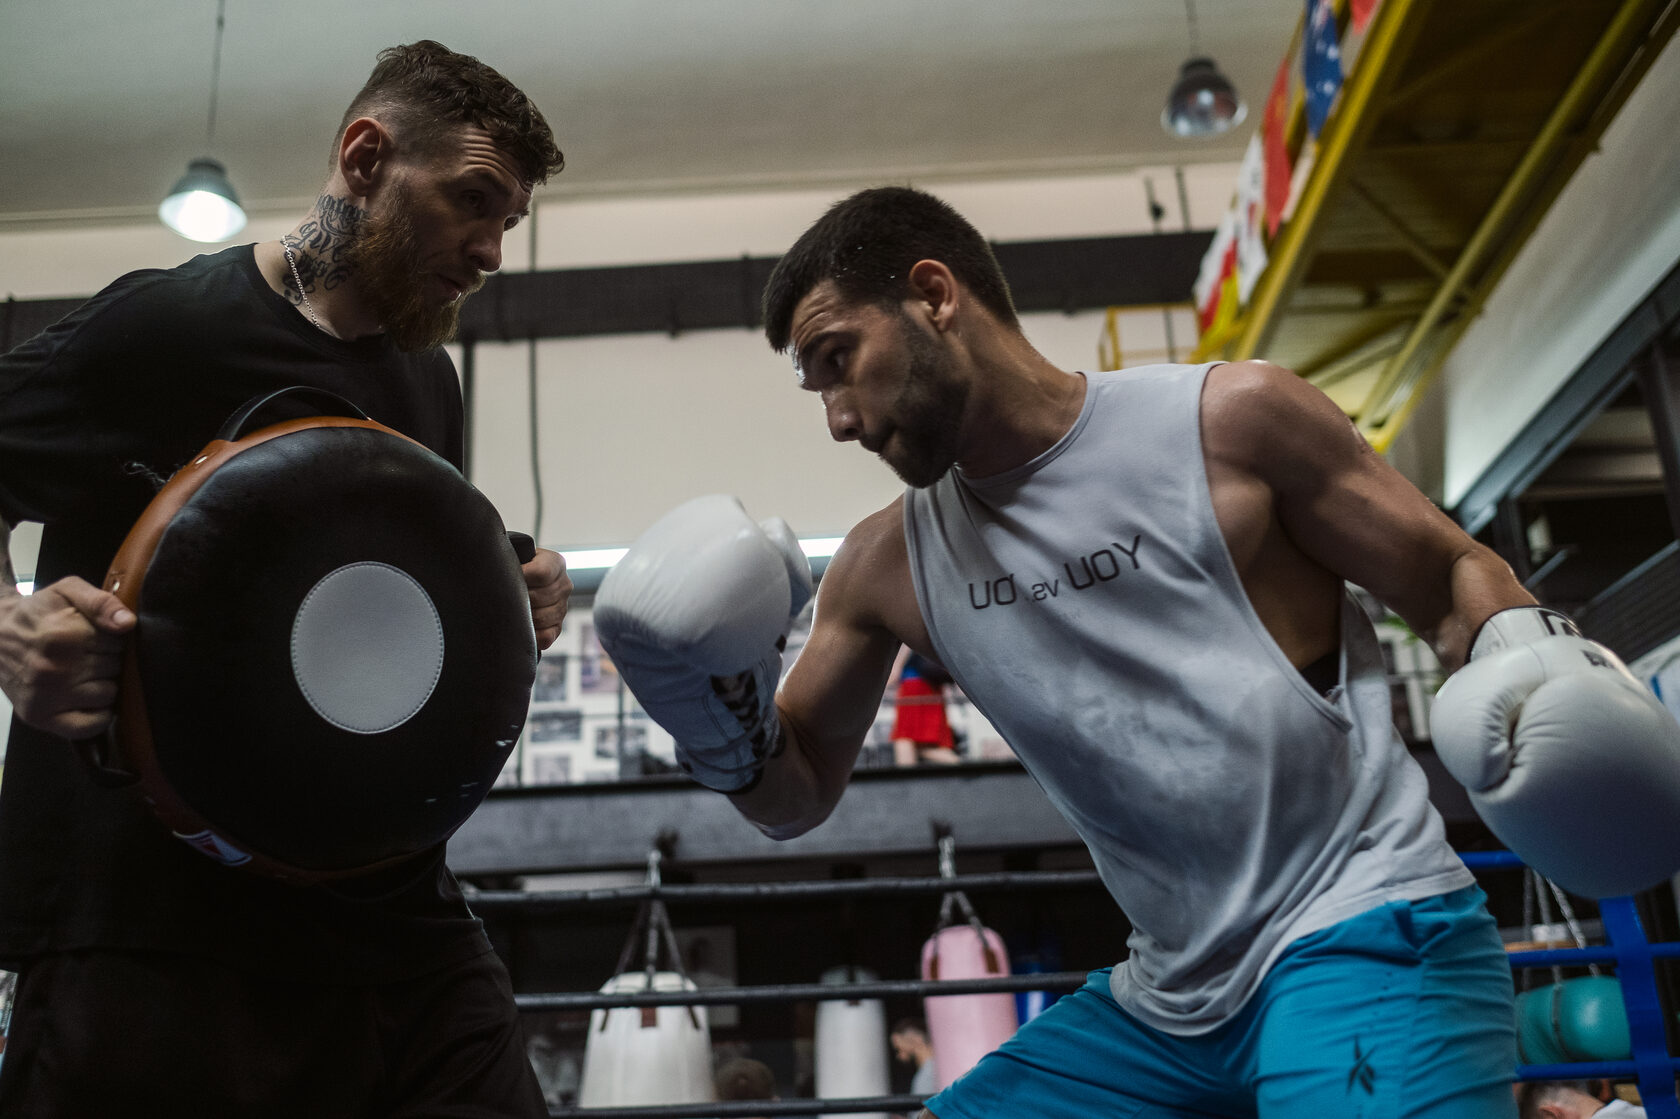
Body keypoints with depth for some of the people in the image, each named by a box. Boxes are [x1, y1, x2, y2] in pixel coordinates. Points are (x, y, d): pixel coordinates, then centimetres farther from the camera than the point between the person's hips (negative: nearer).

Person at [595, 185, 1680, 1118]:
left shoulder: (1232, 419, -7)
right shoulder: (887, 566, 6)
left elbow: (1457, 573, 2)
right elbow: (797, 796, 15)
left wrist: (1530, 657, -19)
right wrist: (722, 722, -6)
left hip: (1365, 934, -5)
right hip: (1171, 1002, 5)